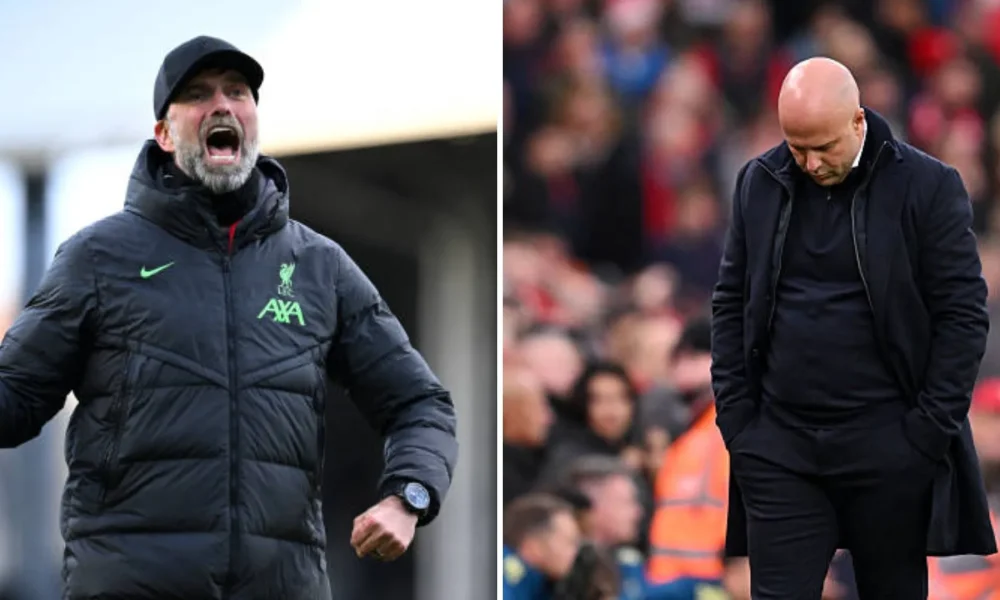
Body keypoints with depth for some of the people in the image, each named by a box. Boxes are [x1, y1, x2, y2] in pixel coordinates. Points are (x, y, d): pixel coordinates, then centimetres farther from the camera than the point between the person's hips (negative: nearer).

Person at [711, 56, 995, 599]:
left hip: (887, 446, -2)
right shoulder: (759, 184, 6)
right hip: (779, 442, 3)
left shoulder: (927, 187, -5)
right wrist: (734, 415, 3)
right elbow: (730, 303, 11)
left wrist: (931, 428, -9)